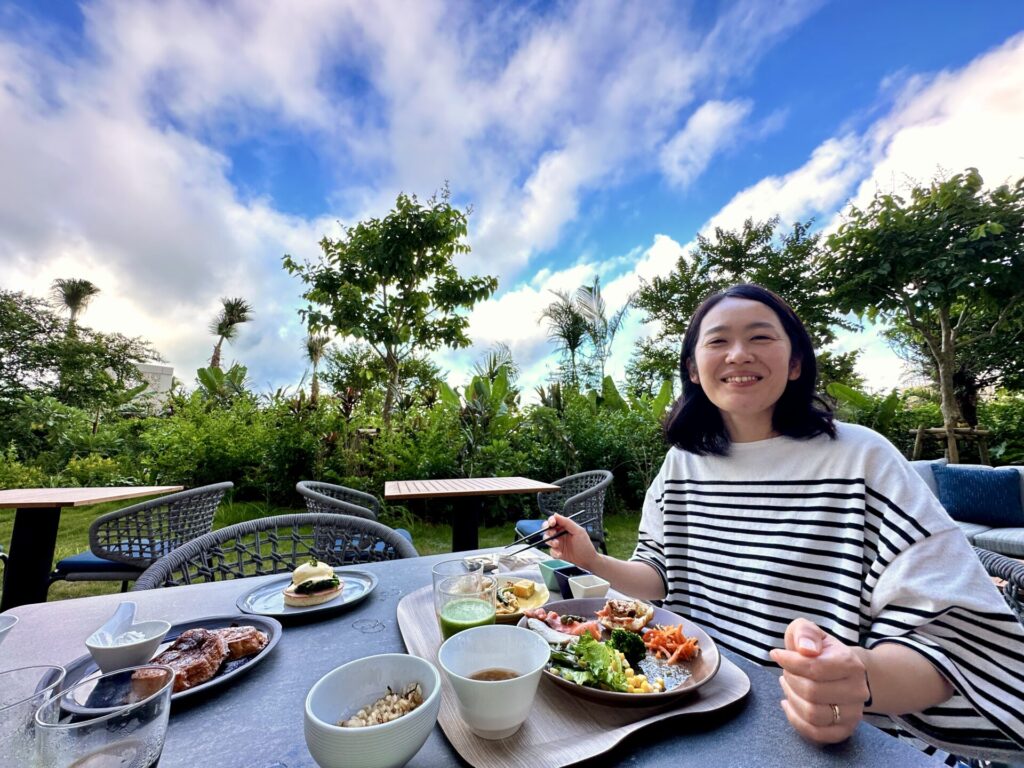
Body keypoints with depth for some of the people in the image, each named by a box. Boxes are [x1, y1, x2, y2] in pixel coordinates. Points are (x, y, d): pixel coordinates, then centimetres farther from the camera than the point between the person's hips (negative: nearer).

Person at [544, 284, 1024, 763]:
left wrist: (859, 677, -31)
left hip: (840, 741, -1)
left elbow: (952, 634, -12)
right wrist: (596, 563, -7)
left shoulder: (862, 460, -11)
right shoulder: (682, 463, 1)